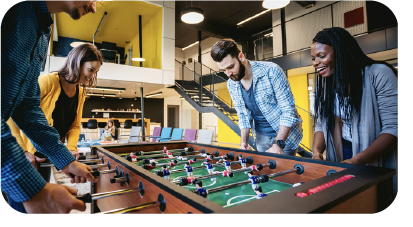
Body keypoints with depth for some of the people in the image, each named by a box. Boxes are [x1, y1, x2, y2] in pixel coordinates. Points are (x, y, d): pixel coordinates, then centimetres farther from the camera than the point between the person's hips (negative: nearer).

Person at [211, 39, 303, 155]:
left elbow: (288, 110, -22)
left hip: (286, 133, -4)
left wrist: (278, 144, -28)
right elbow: (243, 115, 2)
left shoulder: (271, 71, -23)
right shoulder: (231, 85, -6)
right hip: (261, 137, 4)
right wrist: (244, 142, -11)